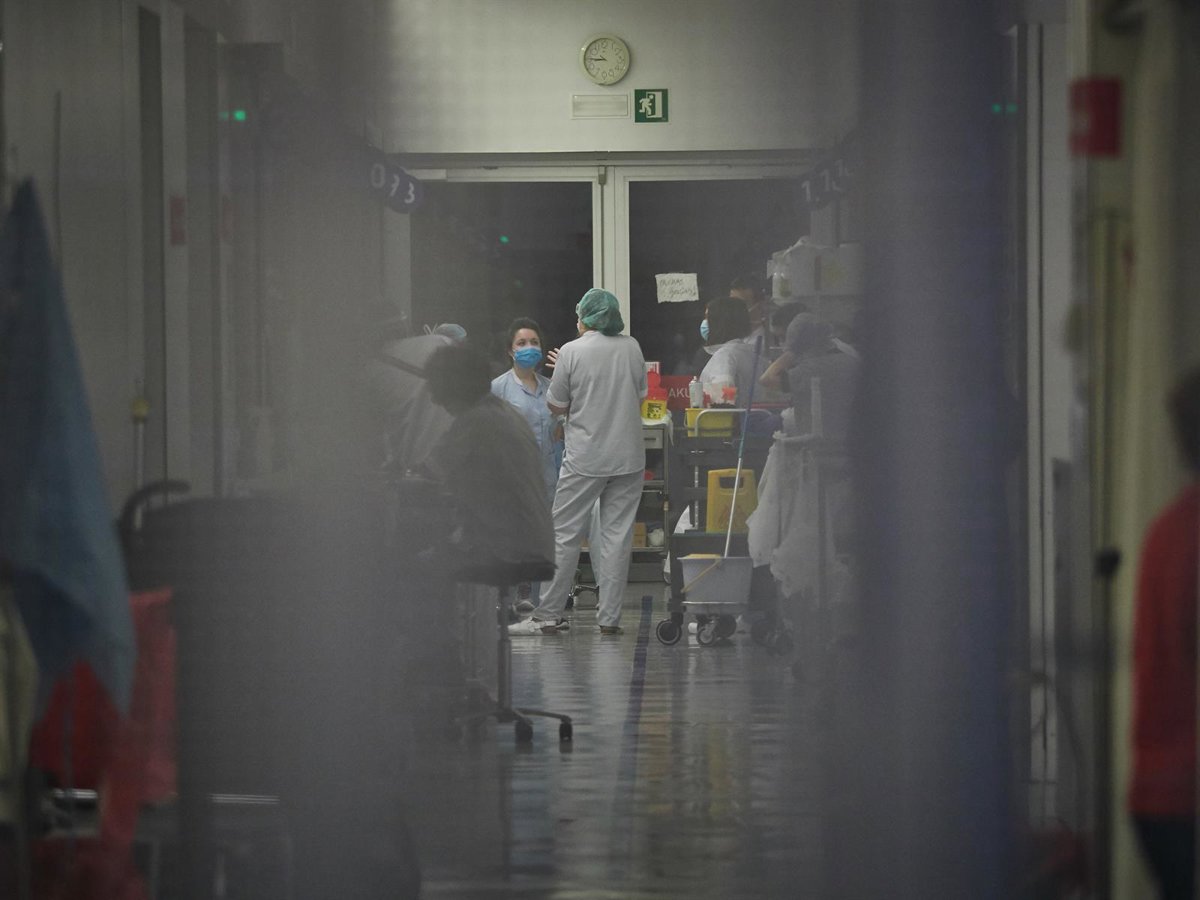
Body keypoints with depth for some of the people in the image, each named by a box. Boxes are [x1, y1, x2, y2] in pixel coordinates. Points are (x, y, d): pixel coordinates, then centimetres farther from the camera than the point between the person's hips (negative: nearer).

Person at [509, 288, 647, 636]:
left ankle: (548, 615, 4)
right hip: (628, 457, 3)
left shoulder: (572, 352, -8)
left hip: (585, 459, -3)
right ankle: (610, 617, 4)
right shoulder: (631, 348, 3)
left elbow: (556, 406, -2)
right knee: (617, 534, 5)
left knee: (565, 533, 3)